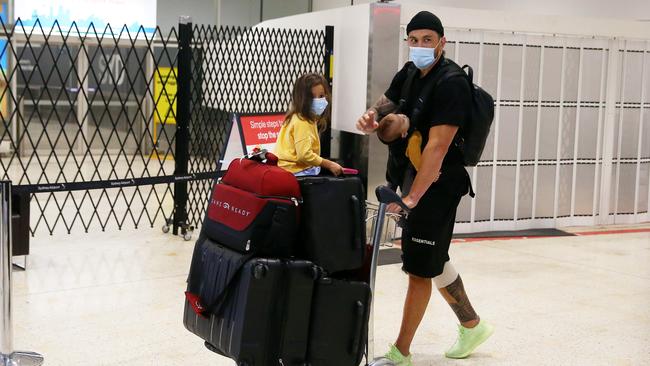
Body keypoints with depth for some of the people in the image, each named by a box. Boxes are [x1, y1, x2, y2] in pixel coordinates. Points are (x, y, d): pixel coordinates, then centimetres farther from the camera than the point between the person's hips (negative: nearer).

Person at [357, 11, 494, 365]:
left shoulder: (451, 84, -20)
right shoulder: (409, 73, 6)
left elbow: (438, 146, -26)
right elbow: (386, 103, 15)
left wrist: (412, 197, -30)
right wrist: (372, 117, -12)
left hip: (439, 183, -9)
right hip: (413, 175, 9)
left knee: (419, 267, -2)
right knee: (433, 259, 18)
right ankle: (472, 325, 37)